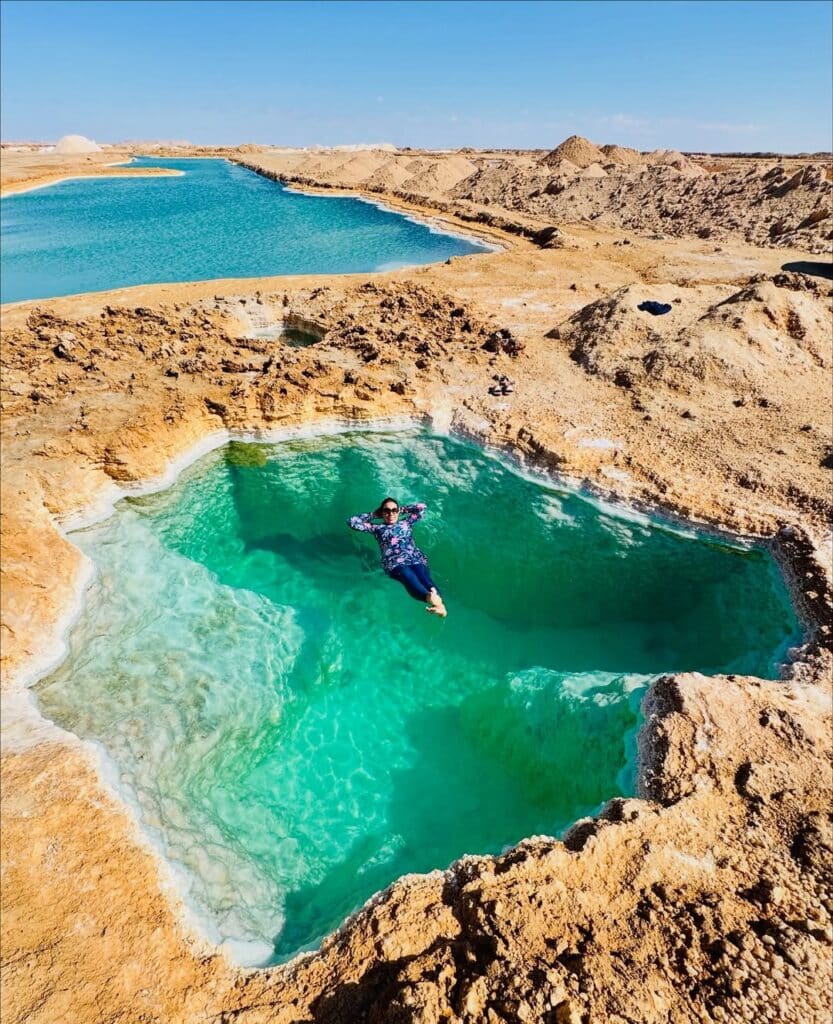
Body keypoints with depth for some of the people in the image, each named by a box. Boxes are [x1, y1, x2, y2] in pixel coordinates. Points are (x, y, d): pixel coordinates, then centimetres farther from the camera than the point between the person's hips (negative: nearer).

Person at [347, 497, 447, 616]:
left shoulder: (406, 522, 32)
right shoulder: (377, 528, 27)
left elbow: (422, 507, 34)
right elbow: (352, 522, 23)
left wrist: (402, 509, 37)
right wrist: (373, 514, 31)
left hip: (416, 559, 3)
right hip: (395, 563, -3)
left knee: (424, 578, -35)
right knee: (411, 580, -39)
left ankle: (438, 601, -66)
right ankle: (431, 598, -71)